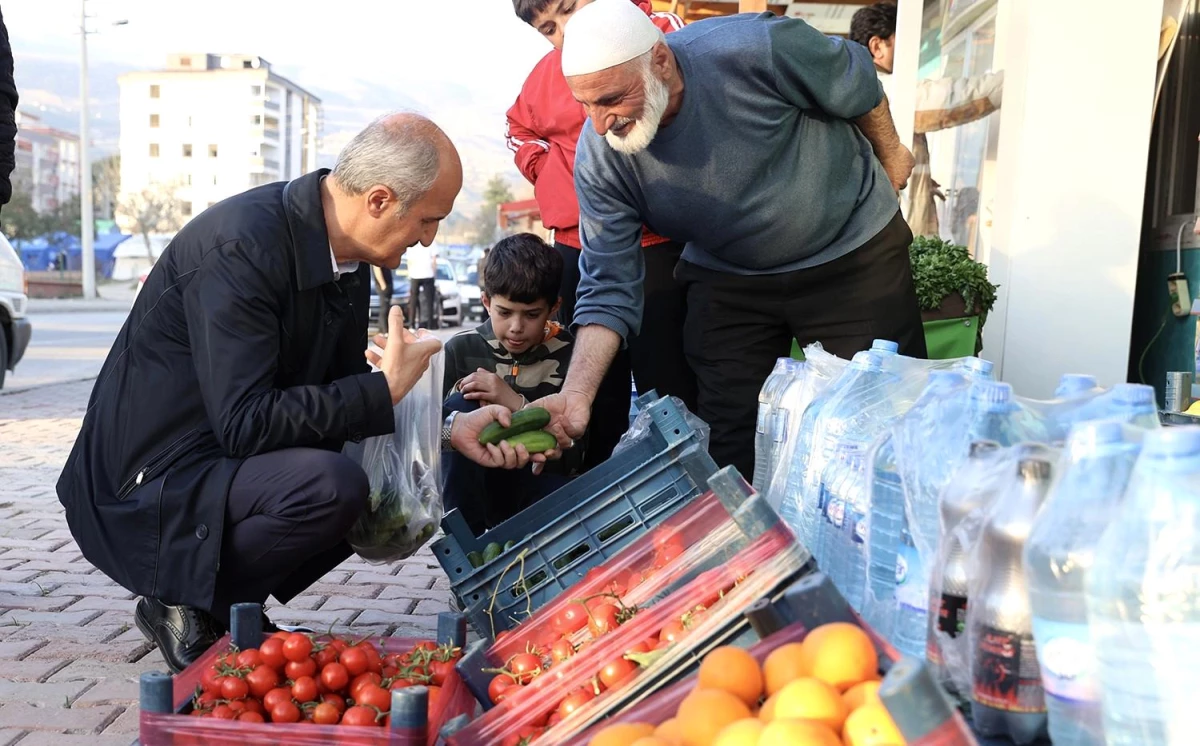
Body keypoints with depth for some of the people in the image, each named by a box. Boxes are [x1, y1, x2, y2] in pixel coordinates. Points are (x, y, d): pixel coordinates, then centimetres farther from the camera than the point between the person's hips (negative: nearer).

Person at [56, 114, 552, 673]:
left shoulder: (347, 258, 2)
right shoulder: (239, 246, -25)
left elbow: (342, 396, 10)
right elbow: (244, 424, -29)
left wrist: (450, 429, -2)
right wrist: (385, 388, -24)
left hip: (230, 460, 9)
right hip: (149, 486, -9)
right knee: (333, 485, -31)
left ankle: (228, 604, 7)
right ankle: (185, 607, -5)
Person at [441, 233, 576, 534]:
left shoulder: (568, 355, -9)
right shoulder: (462, 349, -6)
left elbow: (570, 456, -14)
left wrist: (516, 404, -25)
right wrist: (459, 395, -24)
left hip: (538, 488, -1)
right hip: (470, 487, 1)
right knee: (461, 407, -25)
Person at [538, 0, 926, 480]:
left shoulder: (756, 49, -29)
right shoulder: (599, 158, -19)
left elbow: (855, 80, -11)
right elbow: (609, 287, -17)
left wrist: (890, 156, 6)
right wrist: (576, 395, -30)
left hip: (855, 252, -1)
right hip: (728, 279, 2)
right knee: (728, 449, 1)